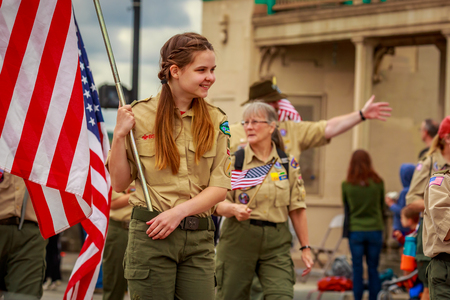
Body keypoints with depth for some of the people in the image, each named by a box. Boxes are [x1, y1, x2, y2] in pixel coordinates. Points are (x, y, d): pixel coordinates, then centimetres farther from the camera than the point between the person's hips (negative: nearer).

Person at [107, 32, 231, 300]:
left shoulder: (216, 121, 6)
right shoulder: (139, 115, -1)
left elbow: (220, 187, 2)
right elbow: (119, 184, 2)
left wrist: (180, 211, -12)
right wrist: (119, 135, -10)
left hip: (199, 239, 2)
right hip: (151, 236, -2)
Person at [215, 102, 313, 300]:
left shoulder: (287, 163, 7)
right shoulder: (235, 161, 1)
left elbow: (297, 208, 10)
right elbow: (218, 203, -1)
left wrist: (305, 247, 9)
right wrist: (233, 209, -24)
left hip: (276, 241, 1)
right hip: (239, 239, -1)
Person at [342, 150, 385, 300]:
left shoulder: (347, 185, -5)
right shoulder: (378, 183, -3)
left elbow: (346, 208, 2)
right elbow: (382, 207, 5)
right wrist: (384, 232, 12)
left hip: (355, 231, -1)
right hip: (375, 230, 1)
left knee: (357, 269, 5)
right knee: (373, 268, 7)